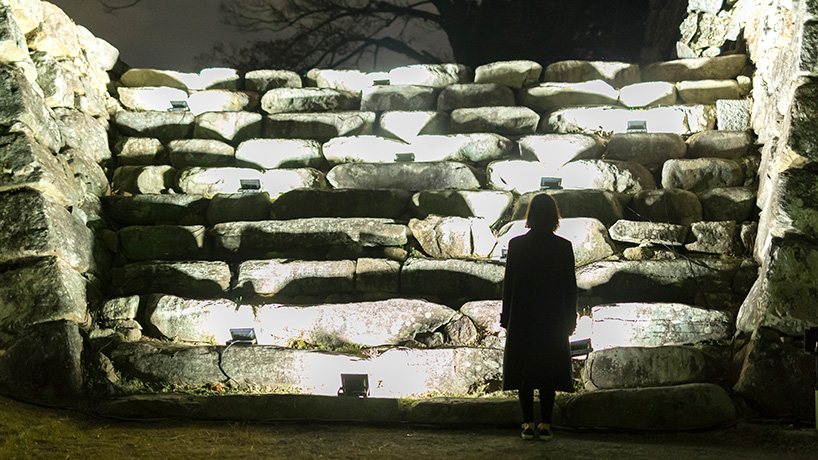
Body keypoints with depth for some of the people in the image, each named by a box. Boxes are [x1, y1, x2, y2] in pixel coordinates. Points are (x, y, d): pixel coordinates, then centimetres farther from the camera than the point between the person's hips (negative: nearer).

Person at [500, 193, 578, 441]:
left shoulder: (516, 245, -6)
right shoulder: (564, 247, -5)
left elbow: (508, 283, -3)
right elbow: (570, 286, -1)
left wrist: (506, 317, 5)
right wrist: (570, 319, 8)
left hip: (522, 318, 0)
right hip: (553, 319, 0)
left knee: (523, 371, 7)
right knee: (548, 372, 7)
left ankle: (529, 424, 7)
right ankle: (545, 425, 7)